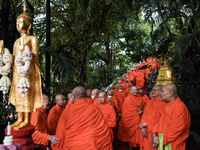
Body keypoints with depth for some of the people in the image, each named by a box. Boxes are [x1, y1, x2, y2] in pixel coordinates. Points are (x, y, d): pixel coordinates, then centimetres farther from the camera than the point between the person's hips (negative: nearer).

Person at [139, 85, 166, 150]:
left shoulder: (163, 104, -11)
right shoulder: (150, 102, 11)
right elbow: (144, 115, 7)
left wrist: (145, 124, -14)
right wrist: (142, 127, -10)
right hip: (146, 131, 6)